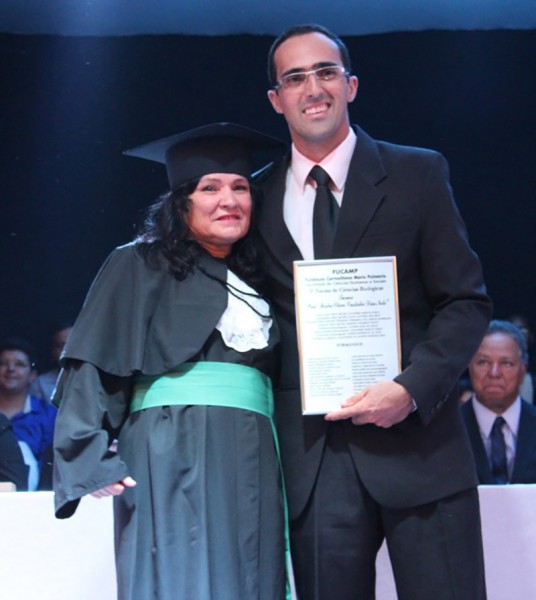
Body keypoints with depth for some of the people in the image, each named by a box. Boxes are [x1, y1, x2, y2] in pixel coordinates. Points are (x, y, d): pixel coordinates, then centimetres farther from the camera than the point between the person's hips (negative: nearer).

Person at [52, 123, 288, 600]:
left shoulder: (253, 283, 22)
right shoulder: (141, 266, 6)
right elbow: (94, 364, -2)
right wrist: (94, 458, -14)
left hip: (252, 466, 5)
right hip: (172, 457, -5)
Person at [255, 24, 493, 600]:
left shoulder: (417, 174, 4)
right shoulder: (258, 197, 11)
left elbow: (466, 302, 1)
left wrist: (412, 388, -13)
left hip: (416, 438, -2)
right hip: (312, 455, 2)